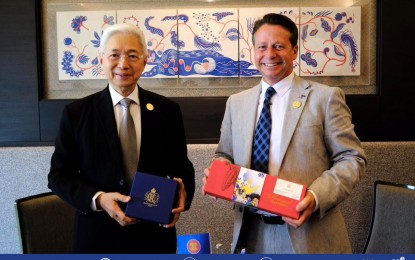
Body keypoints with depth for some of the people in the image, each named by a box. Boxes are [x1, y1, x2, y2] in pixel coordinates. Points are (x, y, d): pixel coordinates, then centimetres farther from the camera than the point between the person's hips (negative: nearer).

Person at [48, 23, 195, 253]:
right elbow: (59, 174, -2)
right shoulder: (76, 113, -3)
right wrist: (97, 199, -18)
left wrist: (181, 192, -17)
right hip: (99, 236, -1)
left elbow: (182, 166, 4)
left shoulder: (167, 110, -1)